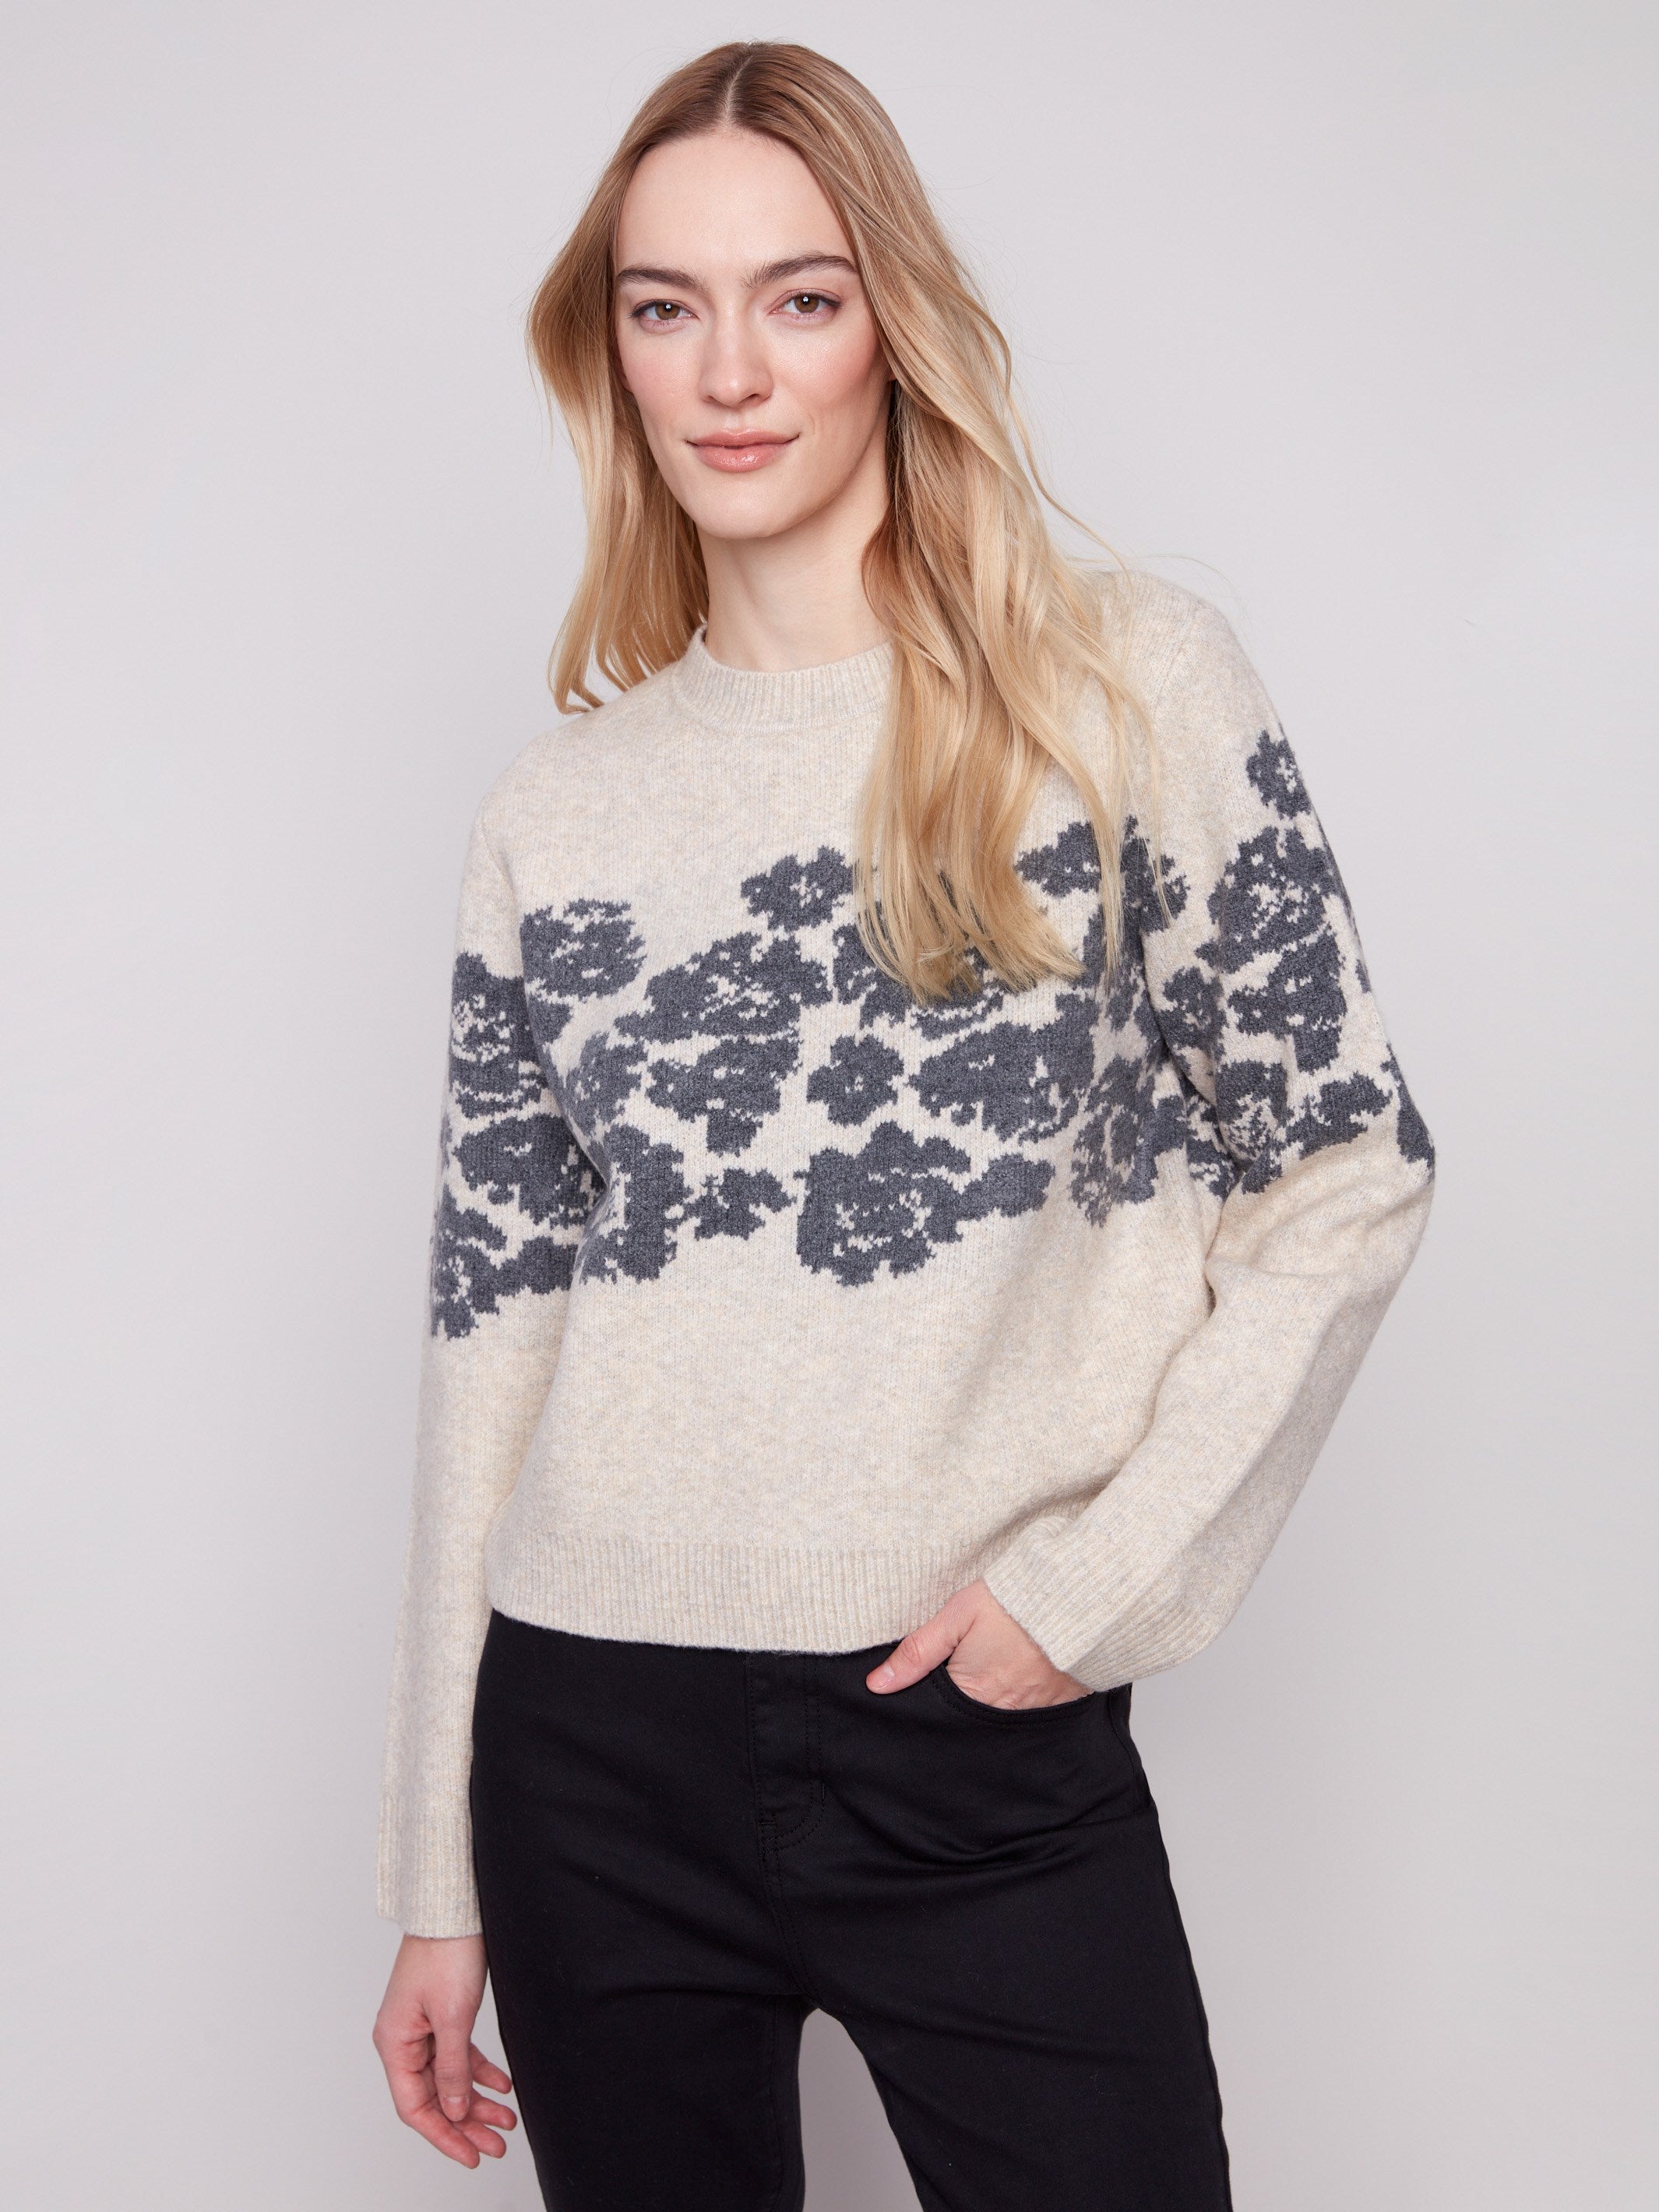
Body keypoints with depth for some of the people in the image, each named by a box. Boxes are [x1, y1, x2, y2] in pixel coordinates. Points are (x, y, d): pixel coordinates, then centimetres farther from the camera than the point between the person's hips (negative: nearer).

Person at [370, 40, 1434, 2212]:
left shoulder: (1131, 685, -2)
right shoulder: (553, 811, 6)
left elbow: (1349, 1174, 0)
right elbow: (492, 1324, 7)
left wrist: (1098, 1578, -9)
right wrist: (439, 1879, 8)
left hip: (994, 1741, -2)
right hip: (595, 1753, 3)